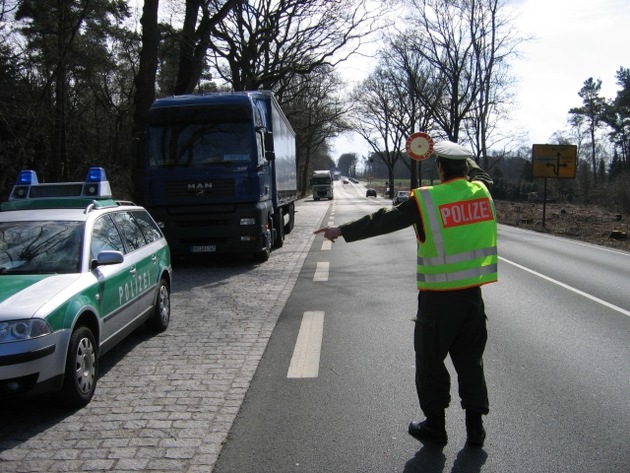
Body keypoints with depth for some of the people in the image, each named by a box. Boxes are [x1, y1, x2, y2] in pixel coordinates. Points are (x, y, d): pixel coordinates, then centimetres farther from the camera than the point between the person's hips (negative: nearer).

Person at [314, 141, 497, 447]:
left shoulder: (425, 200, -13)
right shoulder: (482, 191, 1)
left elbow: (383, 221, -8)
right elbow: (476, 173, 25)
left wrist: (342, 231, 0)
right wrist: (459, 157, 34)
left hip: (438, 297, -5)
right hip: (472, 293, 5)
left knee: (430, 360, 11)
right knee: (470, 359, 16)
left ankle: (435, 425, 22)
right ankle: (475, 427, 21)